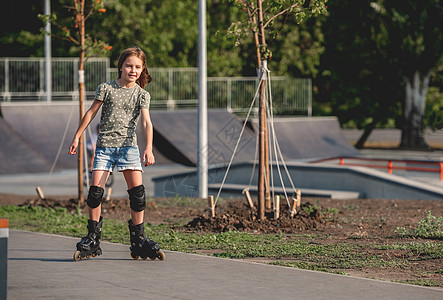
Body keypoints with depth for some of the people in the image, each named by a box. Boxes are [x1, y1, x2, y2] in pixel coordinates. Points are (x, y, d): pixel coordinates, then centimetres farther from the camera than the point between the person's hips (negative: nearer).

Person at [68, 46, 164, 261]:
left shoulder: (142, 95, 3)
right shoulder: (106, 88, 3)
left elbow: (146, 122, -9)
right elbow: (90, 113, 9)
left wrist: (148, 148, -22)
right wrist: (76, 137, 9)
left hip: (128, 145, 0)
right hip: (105, 145, 0)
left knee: (137, 191, -9)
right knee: (95, 191, -8)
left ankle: (138, 240, -2)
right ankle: (92, 239, 3)